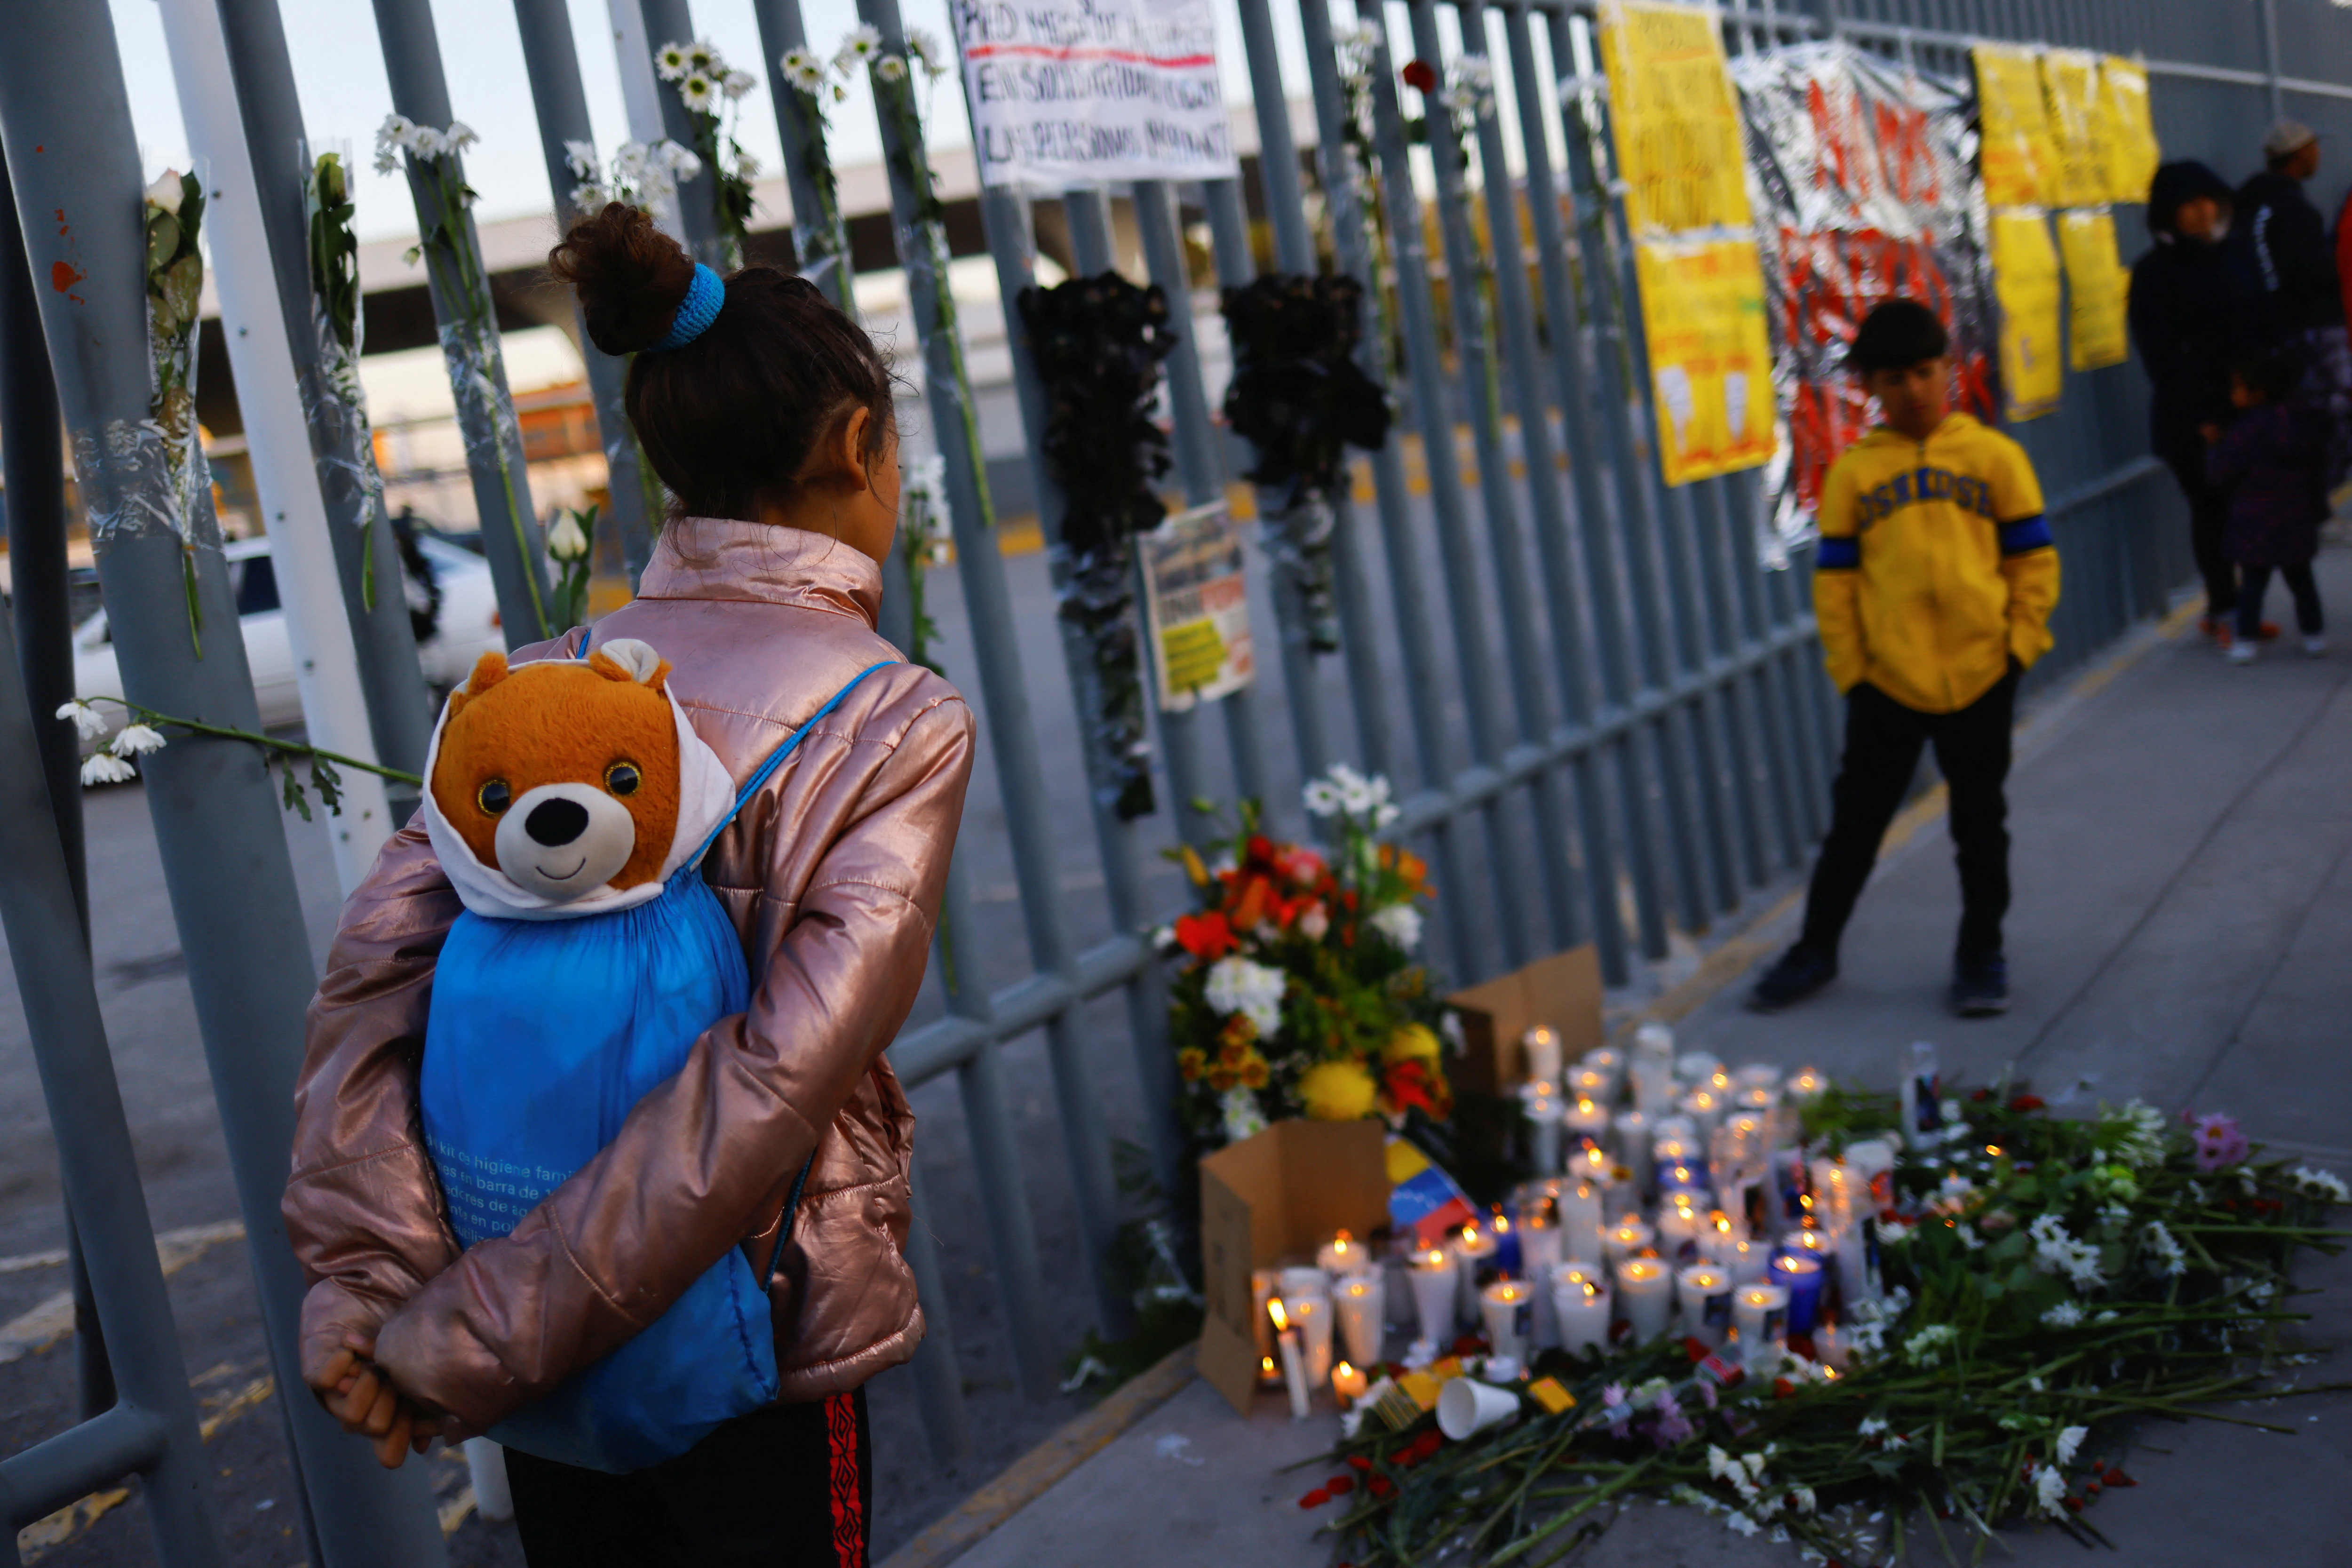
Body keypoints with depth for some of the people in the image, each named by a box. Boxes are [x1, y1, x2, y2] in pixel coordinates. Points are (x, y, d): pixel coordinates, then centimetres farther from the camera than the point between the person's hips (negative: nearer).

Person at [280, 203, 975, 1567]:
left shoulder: (551, 679, 0)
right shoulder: (899, 722, -14)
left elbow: (380, 956, -11)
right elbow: (783, 1073, -23)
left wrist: (367, 1279, -15)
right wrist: (462, 1344, -20)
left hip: (546, 1365, 5)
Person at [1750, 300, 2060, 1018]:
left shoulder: (1993, 455, 0)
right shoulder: (1854, 472, 0)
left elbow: (2033, 557, 3)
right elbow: (1834, 579, 2)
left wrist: (2023, 642, -4)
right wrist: (1848, 669, -2)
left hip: (1980, 677, 0)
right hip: (1886, 684, 0)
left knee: (1981, 824, 12)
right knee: (1855, 821, 8)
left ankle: (1981, 952, 27)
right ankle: (1816, 949, 23)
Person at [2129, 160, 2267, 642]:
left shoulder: (2230, 259, 14)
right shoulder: (2154, 274, -5)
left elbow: (2256, 330, 19)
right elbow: (2162, 356, -9)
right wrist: (2200, 417, -12)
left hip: (2244, 408, 5)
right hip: (2192, 421, -5)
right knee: (2212, 509, -2)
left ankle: (2228, 608, 8)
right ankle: (2224, 611, 7)